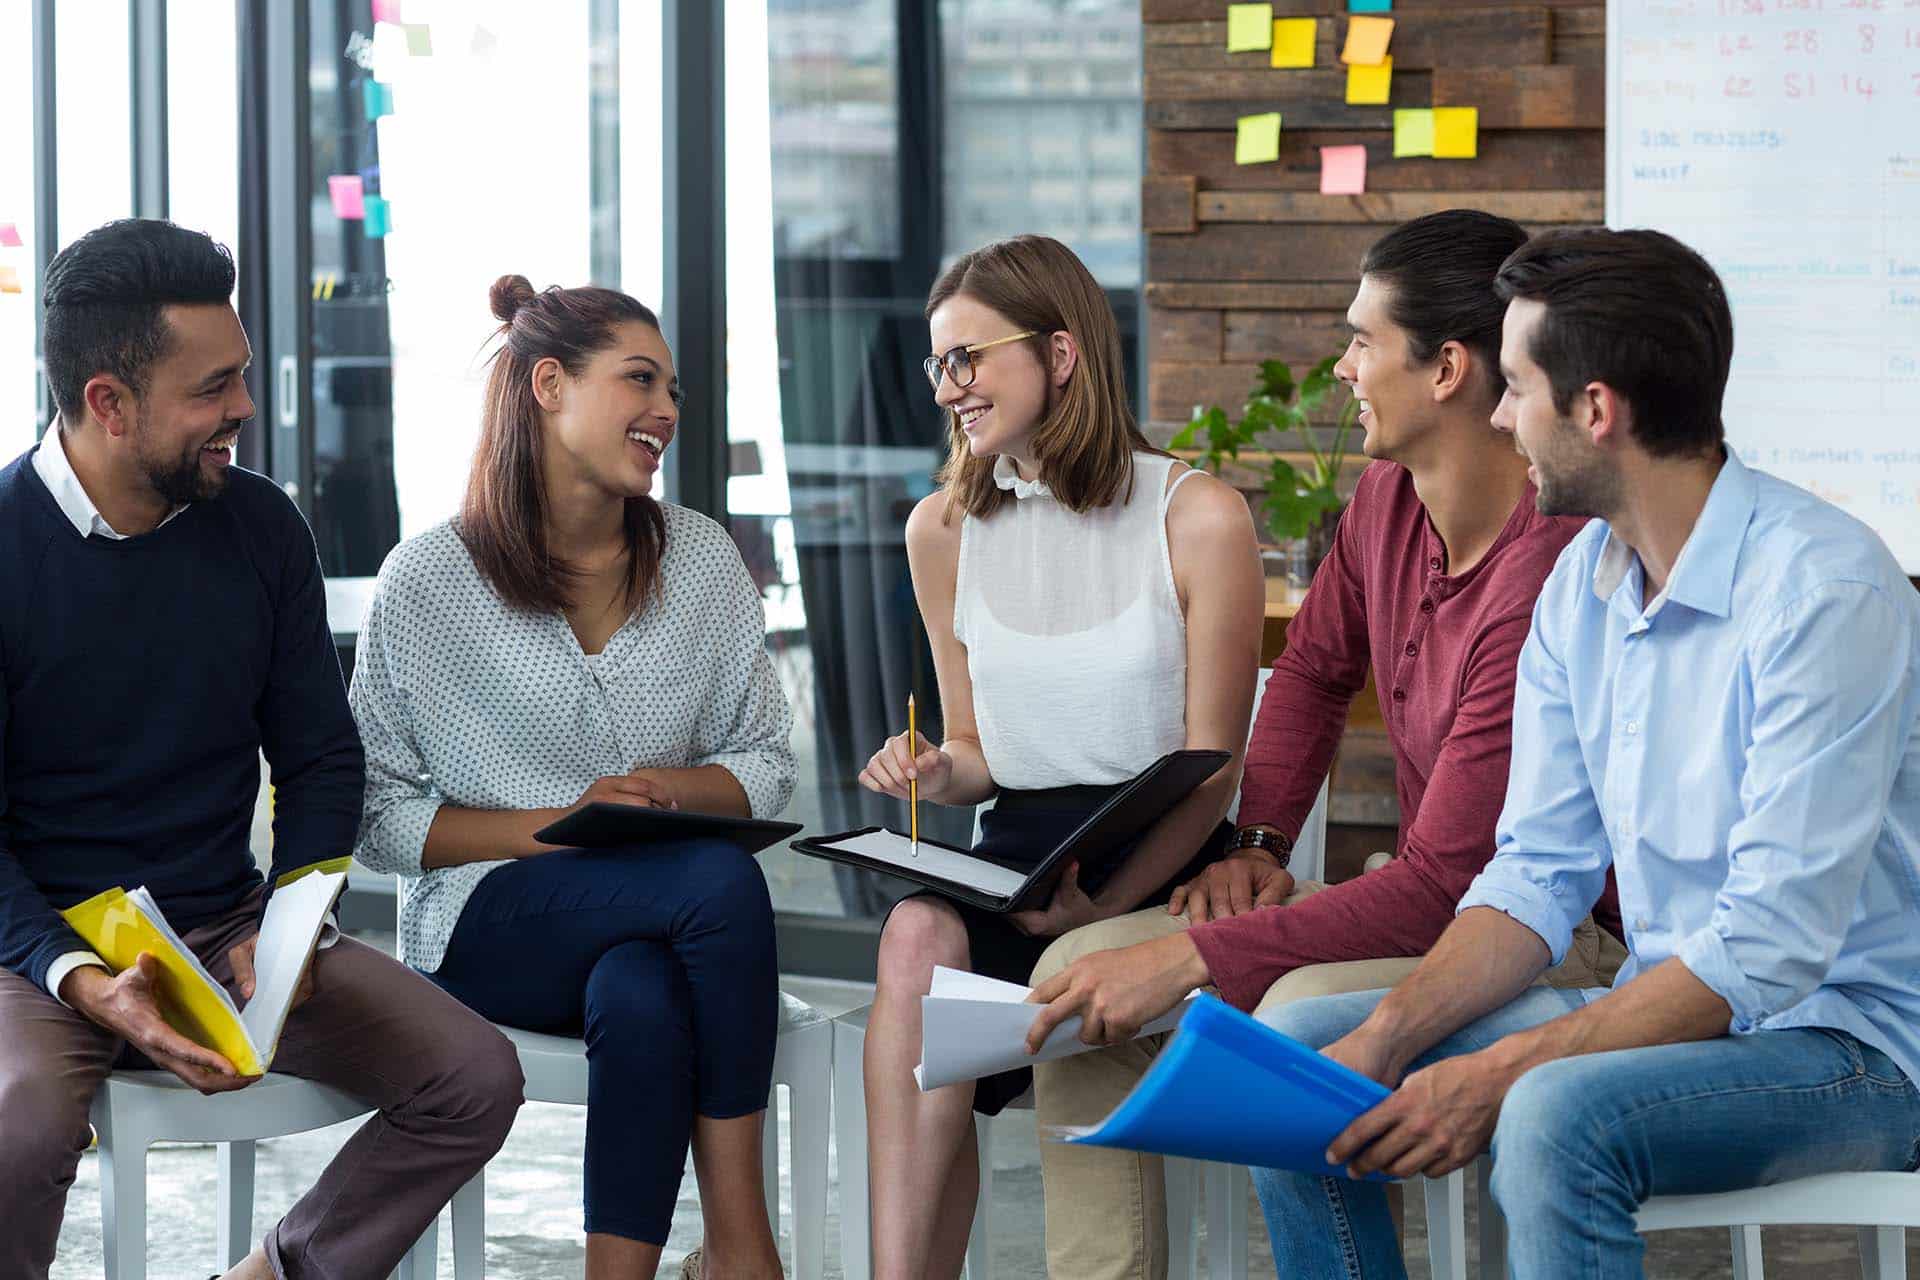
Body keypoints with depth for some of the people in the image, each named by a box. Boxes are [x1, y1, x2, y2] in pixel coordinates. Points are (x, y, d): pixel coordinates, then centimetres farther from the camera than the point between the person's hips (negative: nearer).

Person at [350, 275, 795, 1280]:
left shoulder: (702, 560, 9)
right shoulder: (427, 581, -3)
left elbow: (767, 765, 12)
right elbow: (379, 819, -3)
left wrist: (670, 791, -10)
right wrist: (557, 825, -16)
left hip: (652, 930, 3)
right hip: (487, 925, -3)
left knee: (641, 1000, -37)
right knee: (720, 881, -33)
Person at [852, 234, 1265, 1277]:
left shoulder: (1198, 517, -3)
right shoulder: (944, 530, 12)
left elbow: (1211, 772, -5)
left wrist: (1103, 906, -19)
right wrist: (939, 774, -5)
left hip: (1161, 872, -3)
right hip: (1016, 864, 3)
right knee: (918, 934, -31)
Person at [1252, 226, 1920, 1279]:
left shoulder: (1825, 590, -21)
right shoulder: (1582, 583, 6)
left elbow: (1770, 948, -25)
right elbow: (1539, 874, 7)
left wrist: (1498, 1075, -26)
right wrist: (1386, 1037, -10)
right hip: (1674, 1010, 8)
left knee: (1555, 1120, -35)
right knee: (1294, 1049, 0)